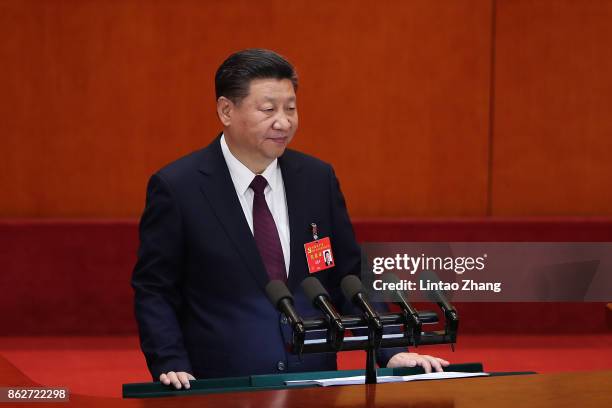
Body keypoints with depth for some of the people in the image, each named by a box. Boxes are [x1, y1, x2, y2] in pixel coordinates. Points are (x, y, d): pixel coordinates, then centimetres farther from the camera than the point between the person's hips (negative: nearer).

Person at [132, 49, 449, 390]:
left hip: (314, 385, 3)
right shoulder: (176, 187, -3)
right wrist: (172, 367, -13)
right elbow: (154, 294, 1)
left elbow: (350, 278, 12)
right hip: (223, 392, -3)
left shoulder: (318, 178, 8)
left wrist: (392, 353, 1)